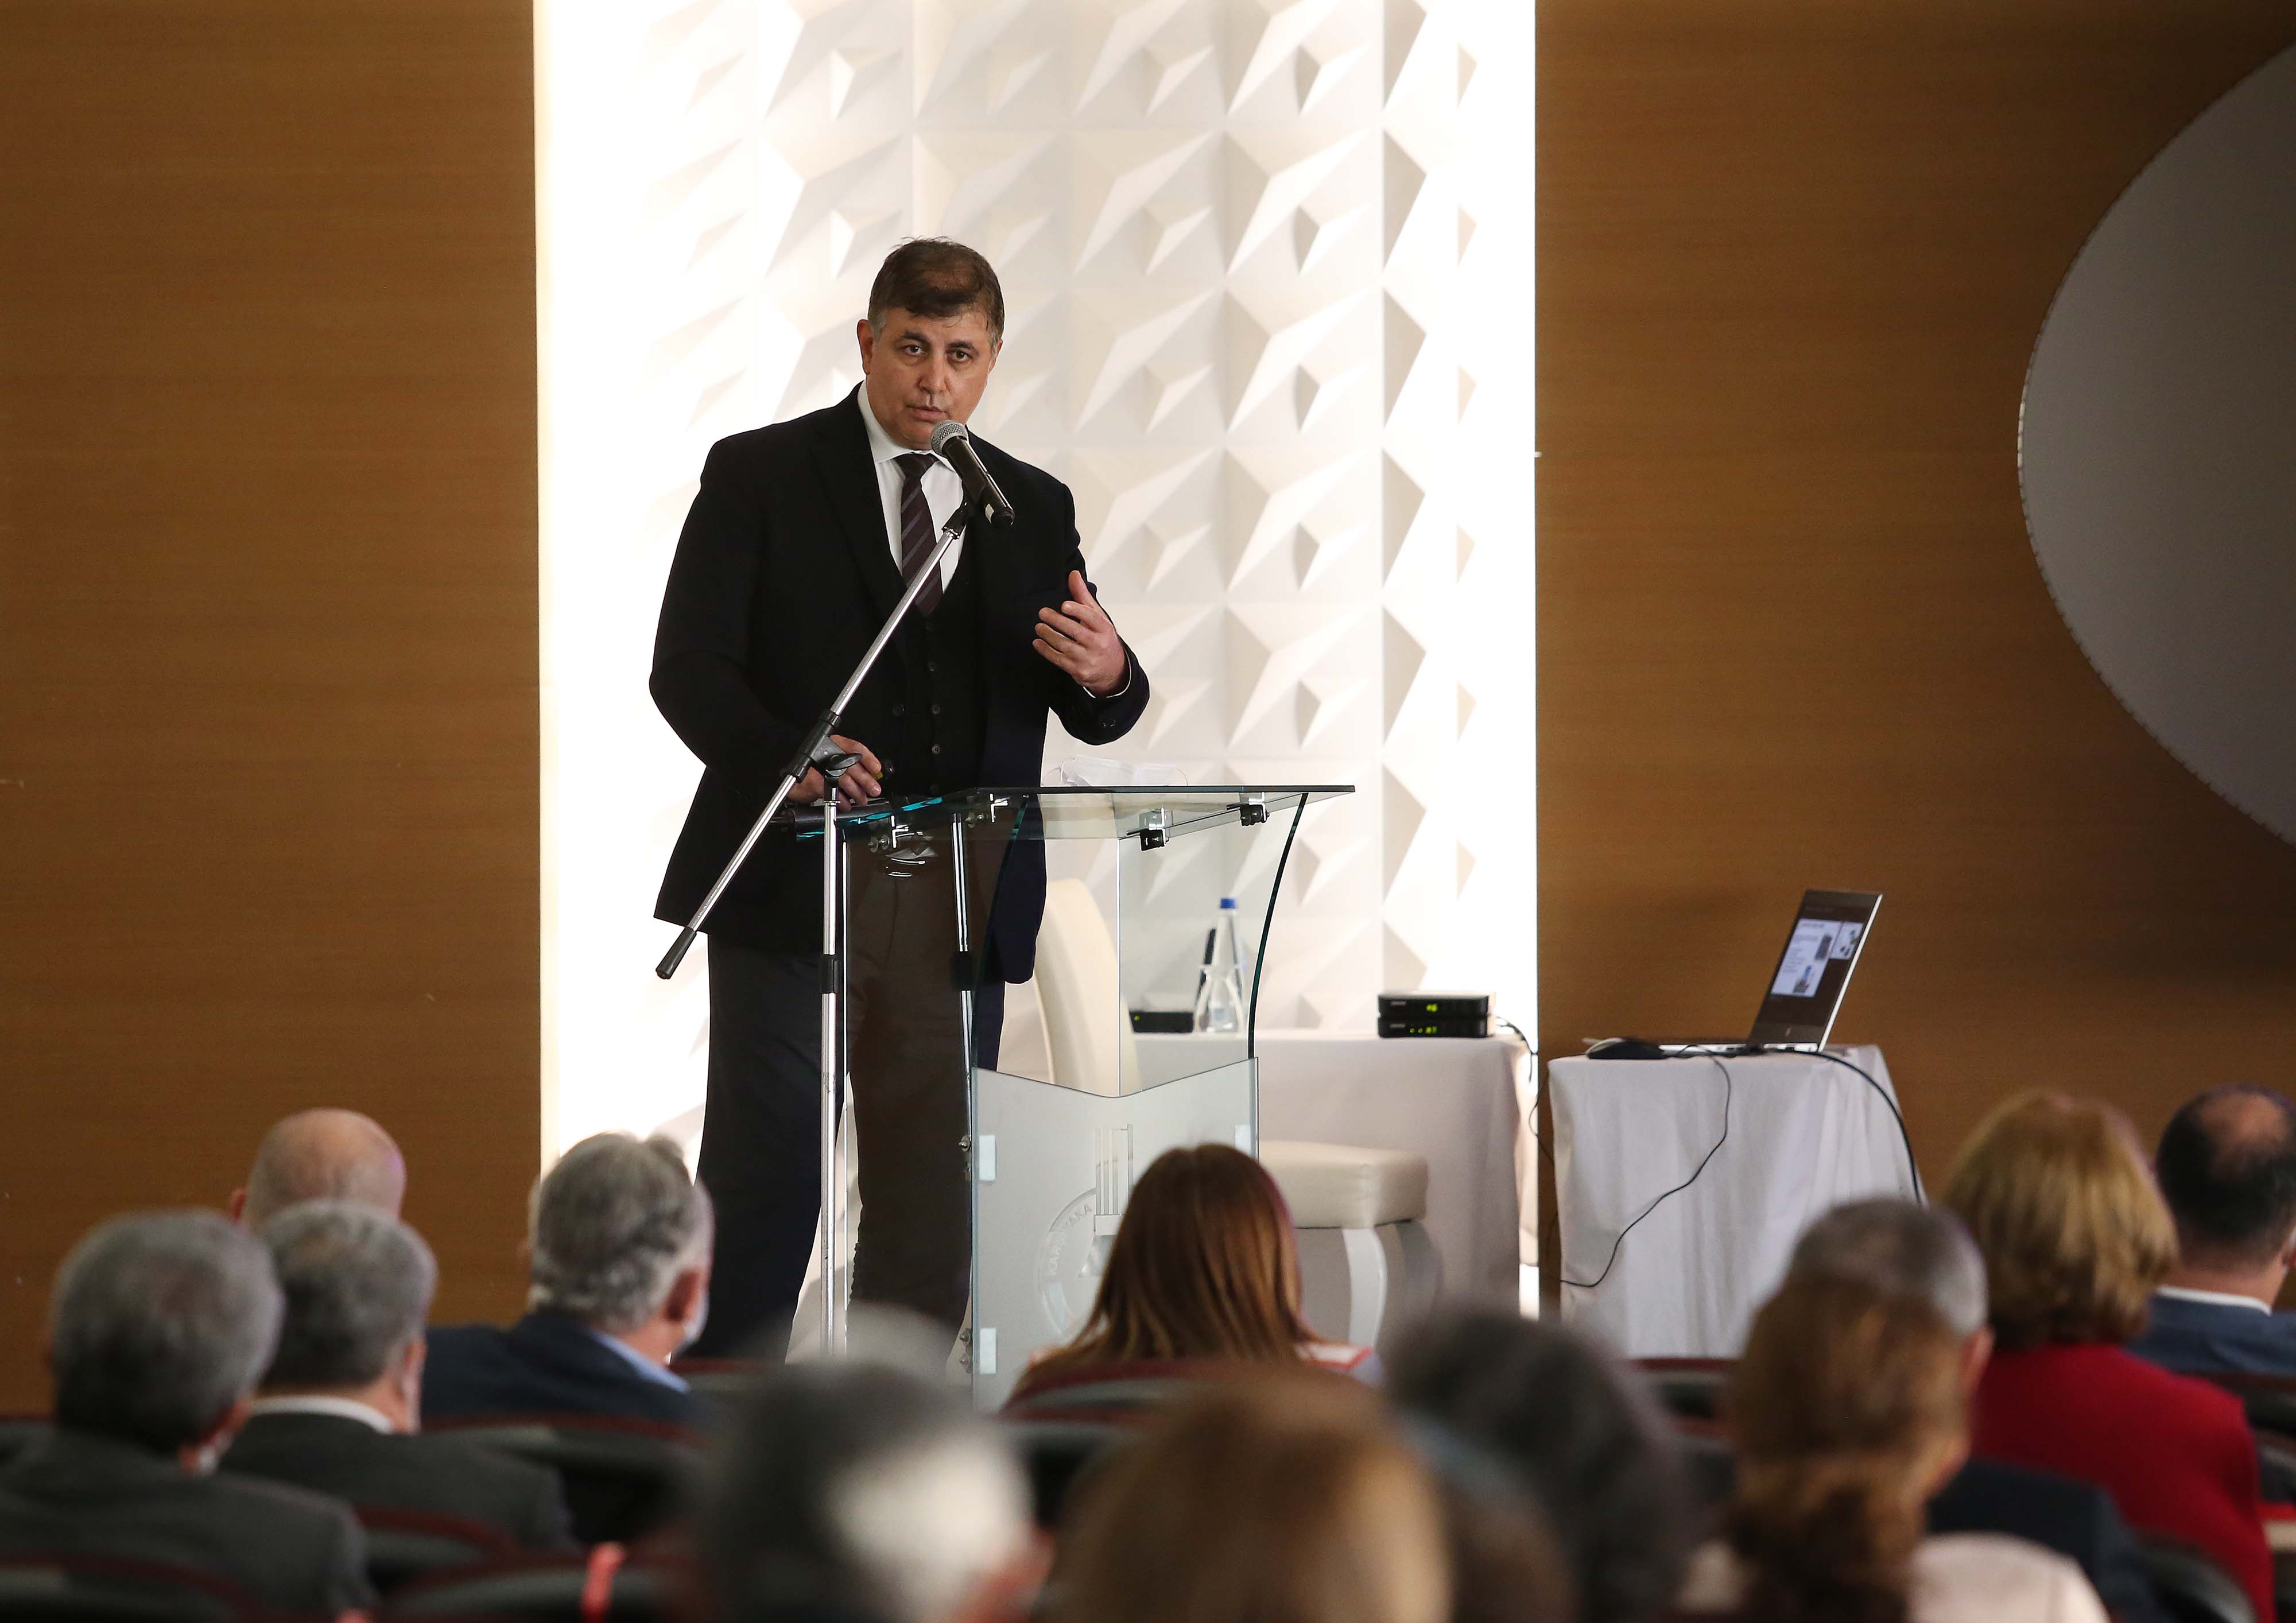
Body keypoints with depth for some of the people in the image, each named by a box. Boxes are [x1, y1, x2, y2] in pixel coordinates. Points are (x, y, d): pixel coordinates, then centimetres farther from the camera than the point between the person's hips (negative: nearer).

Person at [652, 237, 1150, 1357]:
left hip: (958, 913, 4)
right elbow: (686, 667, -6)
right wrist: (784, 758, -25)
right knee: (763, 1190, -5)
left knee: (930, 1203, 4)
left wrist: (1104, 676, -16)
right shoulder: (759, 477, 2)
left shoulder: (1034, 508, 13)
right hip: (792, 886, -3)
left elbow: (1098, 717, 10)